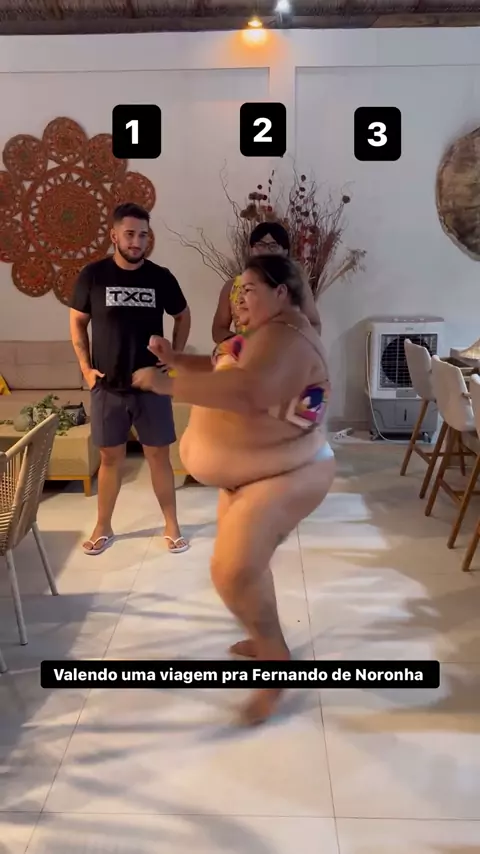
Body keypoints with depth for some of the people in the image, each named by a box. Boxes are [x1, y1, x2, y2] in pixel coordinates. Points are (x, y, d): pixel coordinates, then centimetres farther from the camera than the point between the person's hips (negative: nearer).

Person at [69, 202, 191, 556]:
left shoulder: (161, 277, -2)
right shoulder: (93, 274, -4)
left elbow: (183, 317, 13)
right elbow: (77, 321, 7)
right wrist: (85, 367, -1)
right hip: (108, 385, 0)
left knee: (159, 455, 6)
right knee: (110, 457, 9)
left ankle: (172, 525, 20)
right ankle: (103, 527, 25)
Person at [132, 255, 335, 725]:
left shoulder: (285, 336, -24)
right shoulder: (269, 332, 11)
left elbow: (249, 390, -43)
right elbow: (220, 367, 19)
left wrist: (168, 384, -39)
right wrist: (175, 358, 4)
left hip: (284, 476, -11)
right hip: (256, 472, 11)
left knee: (233, 572, -18)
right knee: (244, 563, 21)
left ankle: (276, 658, 3)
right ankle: (266, 638, 41)